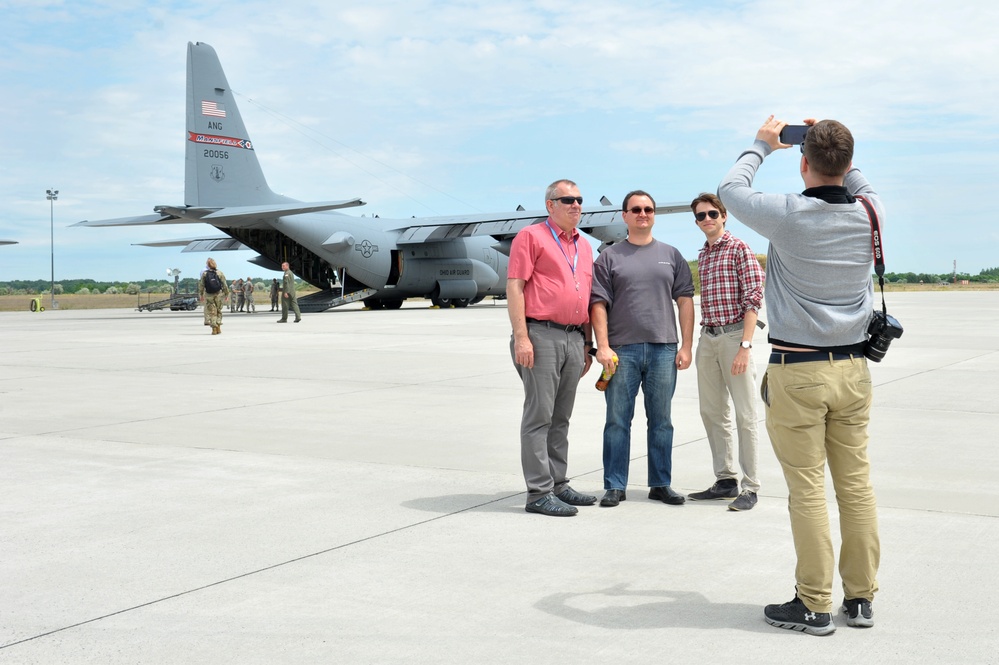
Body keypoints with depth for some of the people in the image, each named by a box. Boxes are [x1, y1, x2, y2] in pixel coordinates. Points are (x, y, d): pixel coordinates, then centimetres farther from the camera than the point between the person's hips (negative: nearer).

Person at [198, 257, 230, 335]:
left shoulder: (204, 274, -2)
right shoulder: (219, 273, -1)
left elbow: (201, 285, 0)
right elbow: (224, 284, 0)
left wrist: (201, 295, 8)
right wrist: (226, 293, 10)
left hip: (209, 295, -1)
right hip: (218, 294, 1)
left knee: (212, 312, 3)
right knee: (218, 311, 12)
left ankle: (214, 329, -3)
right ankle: (218, 328, 9)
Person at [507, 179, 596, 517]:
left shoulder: (584, 246, 19)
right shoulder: (532, 236, -2)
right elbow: (514, 287, -9)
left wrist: (588, 344, 19)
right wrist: (521, 337, -17)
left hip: (574, 338, 7)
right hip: (541, 335, -7)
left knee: (561, 417, 12)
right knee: (539, 416, -5)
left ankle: (558, 485, 20)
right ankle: (539, 493, -3)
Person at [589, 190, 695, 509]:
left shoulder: (671, 255, 12)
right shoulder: (610, 256, 6)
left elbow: (685, 300, 9)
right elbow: (598, 304, 0)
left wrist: (686, 346, 1)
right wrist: (603, 346, -10)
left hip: (664, 348, 2)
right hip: (622, 350, -2)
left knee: (661, 420, 8)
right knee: (617, 420, 1)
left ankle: (661, 484, 17)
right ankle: (615, 486, 9)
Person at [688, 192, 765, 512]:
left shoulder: (739, 249, -6)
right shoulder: (702, 256, 16)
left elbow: (753, 299, -11)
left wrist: (745, 345, -18)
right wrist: (699, 340, 12)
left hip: (733, 334, -8)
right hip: (707, 338, 8)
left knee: (745, 415, -3)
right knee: (712, 412, 11)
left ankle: (750, 487, 2)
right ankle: (725, 480, 21)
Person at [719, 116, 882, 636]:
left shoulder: (788, 215, -14)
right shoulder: (870, 215, -1)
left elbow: (731, 190, 5)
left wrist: (763, 145, 19)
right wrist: (835, 147, 28)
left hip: (797, 370, -5)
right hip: (853, 366, 5)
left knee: (807, 490, 0)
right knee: (856, 484, 9)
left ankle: (814, 606, 7)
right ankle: (861, 598, 19)